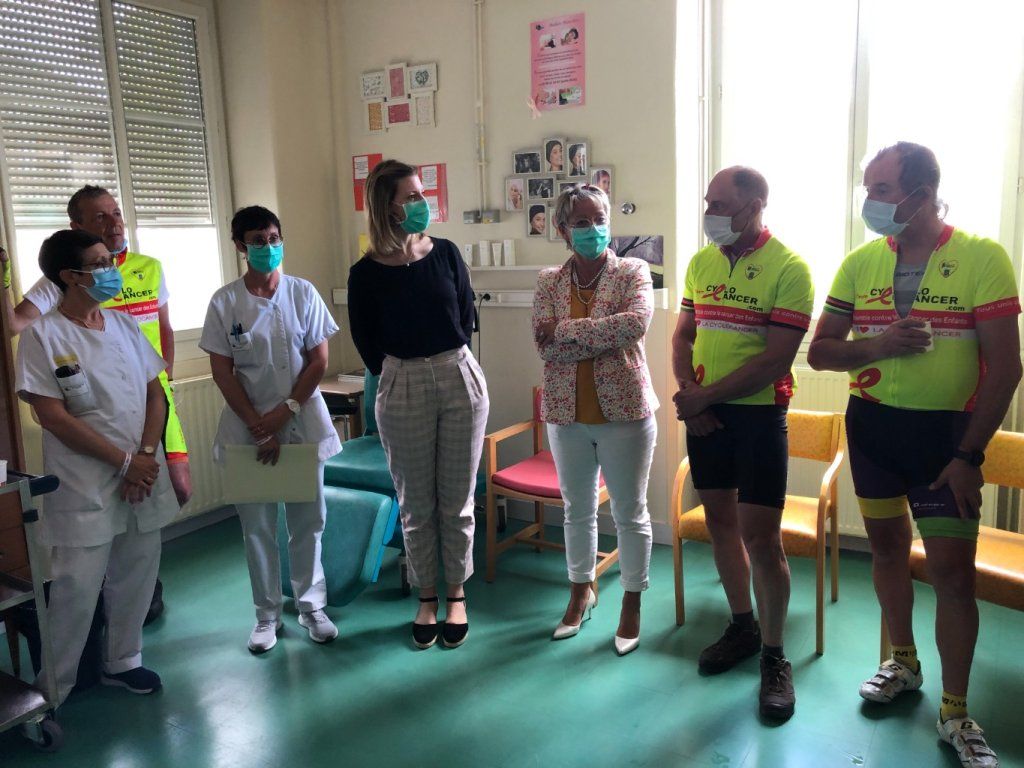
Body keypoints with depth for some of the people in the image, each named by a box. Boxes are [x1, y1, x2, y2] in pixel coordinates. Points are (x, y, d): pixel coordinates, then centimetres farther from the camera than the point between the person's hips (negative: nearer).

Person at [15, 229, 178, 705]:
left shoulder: (124, 325, 8)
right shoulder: (43, 335, -8)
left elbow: (155, 394, 9)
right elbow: (52, 416, -13)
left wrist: (148, 454, -6)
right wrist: (125, 460, -13)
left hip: (144, 476, 6)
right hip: (84, 487, -5)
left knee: (135, 579, 14)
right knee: (76, 590, 0)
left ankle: (122, 661, 35)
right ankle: (51, 690, 21)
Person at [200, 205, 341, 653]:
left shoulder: (303, 294, -1)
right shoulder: (224, 302, -2)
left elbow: (318, 361, -2)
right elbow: (222, 371, -3)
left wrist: (285, 412, -11)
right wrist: (258, 425, -11)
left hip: (302, 423, 0)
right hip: (247, 426, 0)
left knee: (307, 520, 8)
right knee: (257, 524, 7)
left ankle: (311, 606, 24)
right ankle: (267, 614, 23)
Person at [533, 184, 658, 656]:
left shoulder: (632, 271, -5)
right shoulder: (549, 281, 1)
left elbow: (637, 322, -25)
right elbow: (546, 347, -12)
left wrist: (566, 329, -21)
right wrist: (606, 338, -19)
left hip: (624, 411, -3)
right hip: (567, 413, 3)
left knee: (630, 512, 10)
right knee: (577, 509, 18)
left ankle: (632, 605, 29)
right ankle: (581, 592, 39)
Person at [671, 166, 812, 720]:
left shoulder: (788, 268, -12)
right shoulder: (700, 262, 8)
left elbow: (776, 361, -17)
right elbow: (683, 335, 9)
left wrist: (703, 396, -15)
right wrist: (687, 395, -7)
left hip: (758, 413, -6)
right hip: (704, 413, 6)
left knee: (761, 538, -4)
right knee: (719, 519, 14)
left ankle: (774, 656, 16)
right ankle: (742, 627, 33)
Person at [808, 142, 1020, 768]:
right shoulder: (860, 262, 1)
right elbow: (819, 351, 3)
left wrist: (969, 455, -14)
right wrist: (876, 345, -18)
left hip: (945, 432, -3)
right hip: (871, 424, 4)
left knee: (953, 568, -2)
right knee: (887, 545, 15)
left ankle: (955, 712, 17)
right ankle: (904, 663, 38)